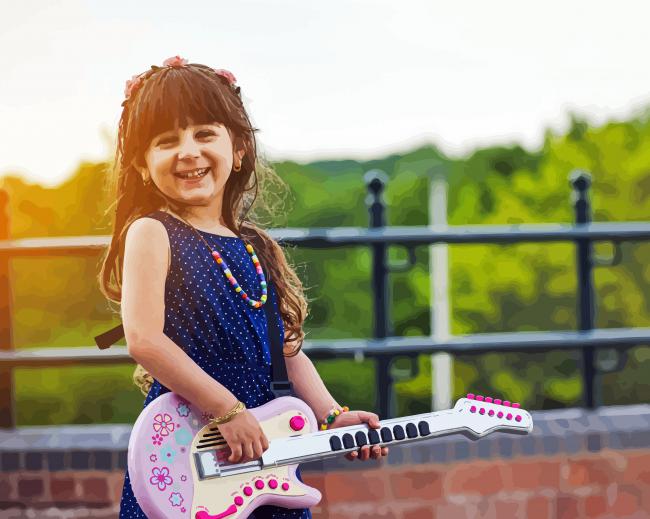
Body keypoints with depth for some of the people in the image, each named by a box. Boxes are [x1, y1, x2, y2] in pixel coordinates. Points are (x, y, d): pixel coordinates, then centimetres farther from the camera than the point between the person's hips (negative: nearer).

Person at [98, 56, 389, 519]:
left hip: (263, 446, 5)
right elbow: (144, 340, -18)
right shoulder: (152, 233, -7)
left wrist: (331, 417, -1)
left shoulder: (260, 249, 10)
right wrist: (228, 409, -18)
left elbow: (289, 350, 12)